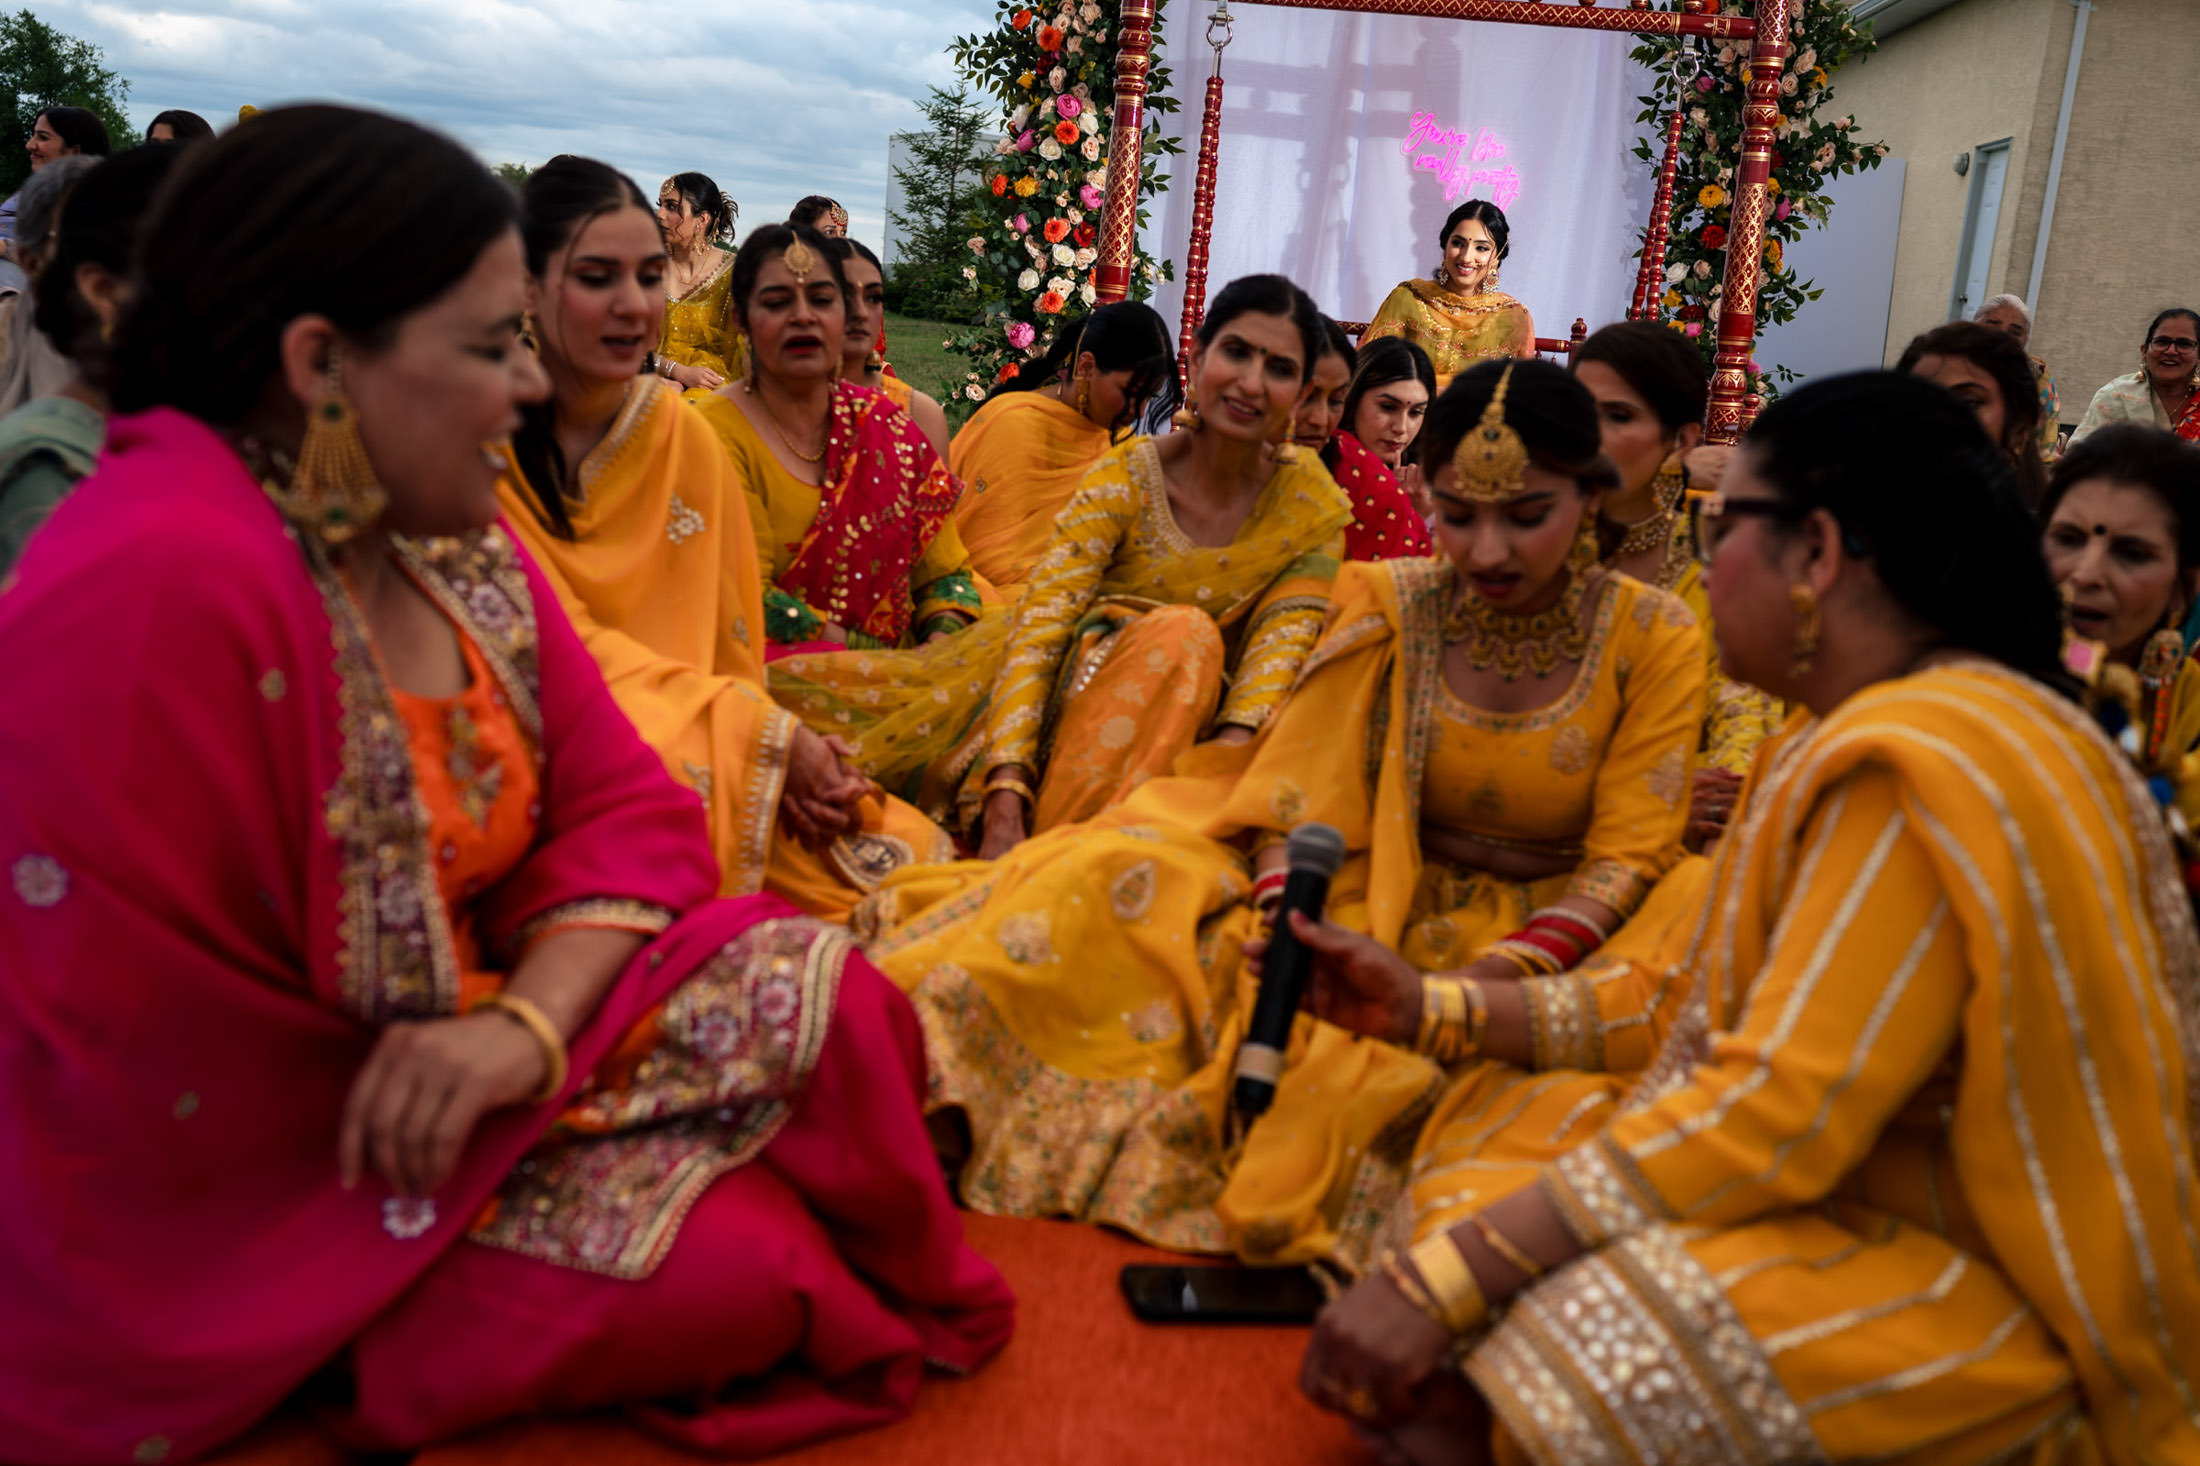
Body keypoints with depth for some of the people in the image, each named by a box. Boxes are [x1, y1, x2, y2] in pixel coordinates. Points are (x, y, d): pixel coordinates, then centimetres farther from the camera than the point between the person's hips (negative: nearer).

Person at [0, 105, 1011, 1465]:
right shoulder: (157, 588, -28)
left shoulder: (450, 532, 0)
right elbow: (163, 1090, -25)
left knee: (811, 990, -9)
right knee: (729, 1261, -20)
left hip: (464, 1047, 7)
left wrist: (528, 1023, -19)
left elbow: (625, 808, -1)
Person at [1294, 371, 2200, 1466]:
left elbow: (1782, 1115, -27)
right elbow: (1695, 992, 12)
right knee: (1488, 1132, 2)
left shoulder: (1929, 766, -23)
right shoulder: (1843, 735, 9)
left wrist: (1445, 1278, -26)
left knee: (1584, 1350, -30)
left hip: (1992, 1294, -10)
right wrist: (1431, 1012, 7)